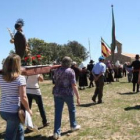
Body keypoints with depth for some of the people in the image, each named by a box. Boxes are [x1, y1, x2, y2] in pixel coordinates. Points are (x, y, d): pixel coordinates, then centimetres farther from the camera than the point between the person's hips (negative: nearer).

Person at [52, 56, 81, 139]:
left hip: (57, 93, 4)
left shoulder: (57, 70, 7)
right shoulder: (71, 71, -9)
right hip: (68, 93, -3)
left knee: (58, 112, 1)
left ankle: (57, 132, -1)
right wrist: (78, 97, -13)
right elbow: (74, 85, -14)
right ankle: (73, 125, 36)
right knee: (72, 109, 19)